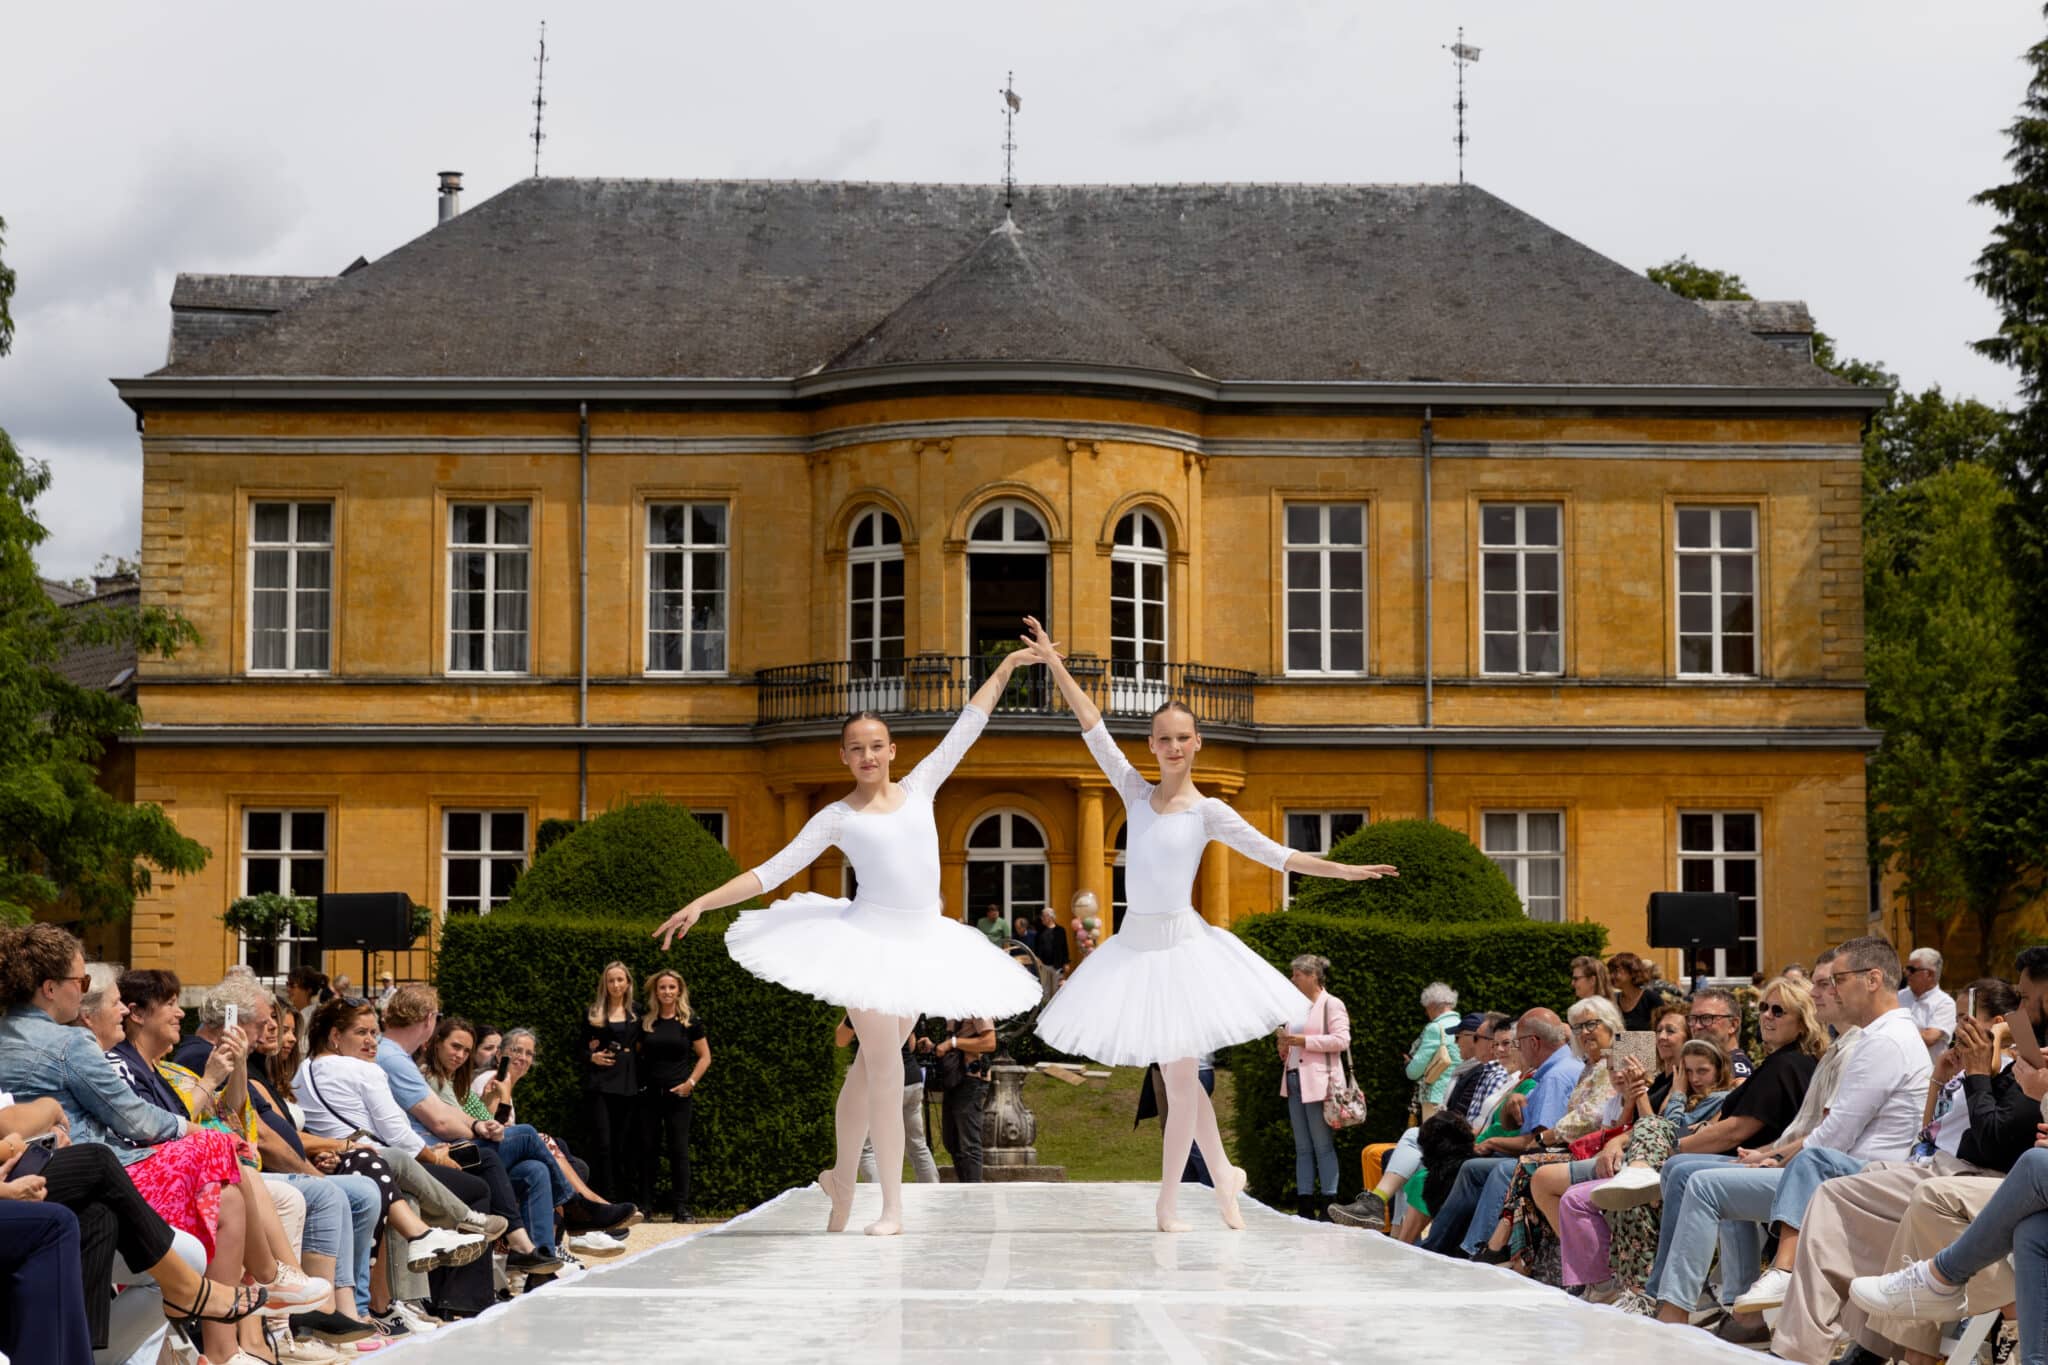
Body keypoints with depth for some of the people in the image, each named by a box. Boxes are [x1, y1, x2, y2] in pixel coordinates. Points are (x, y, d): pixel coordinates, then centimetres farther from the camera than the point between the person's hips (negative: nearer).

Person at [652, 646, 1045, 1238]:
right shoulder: (836, 817, 1)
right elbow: (772, 871, 1)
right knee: (884, 1065, -10)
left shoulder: (919, 787, 10)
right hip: (868, 939, -3)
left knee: (870, 1065, 9)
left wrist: (1005, 668, 13)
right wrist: (702, 903, -6)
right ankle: (891, 1206, -8)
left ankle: (842, 1177, 21)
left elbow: (966, 728, 13)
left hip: (922, 944, 4)